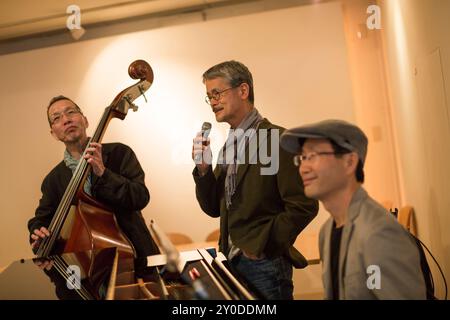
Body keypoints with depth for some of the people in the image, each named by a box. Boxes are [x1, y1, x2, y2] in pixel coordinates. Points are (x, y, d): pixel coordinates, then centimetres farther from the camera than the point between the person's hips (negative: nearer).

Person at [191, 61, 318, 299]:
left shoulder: (277, 139, -13)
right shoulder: (229, 145, 10)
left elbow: (304, 206, -18)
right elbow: (214, 208, 11)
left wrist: (260, 246, -14)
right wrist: (203, 168, -4)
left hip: (264, 264, -7)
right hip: (232, 261, 7)